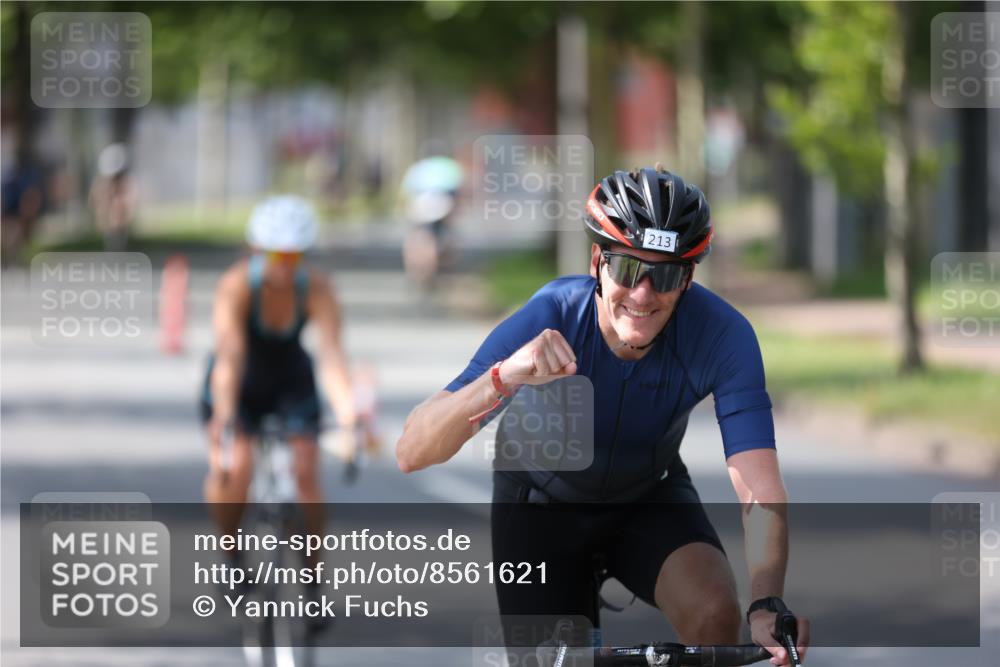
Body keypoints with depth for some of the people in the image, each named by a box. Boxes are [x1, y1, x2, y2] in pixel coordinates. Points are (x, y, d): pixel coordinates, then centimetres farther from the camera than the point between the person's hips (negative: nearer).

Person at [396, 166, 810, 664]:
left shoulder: (721, 336, -31)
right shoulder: (550, 320, -33)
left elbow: (760, 491, -37)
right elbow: (412, 453, -39)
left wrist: (766, 605, -55)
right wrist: (503, 378, -58)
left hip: (649, 496, 0)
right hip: (544, 502, 0)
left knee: (713, 616, -27)